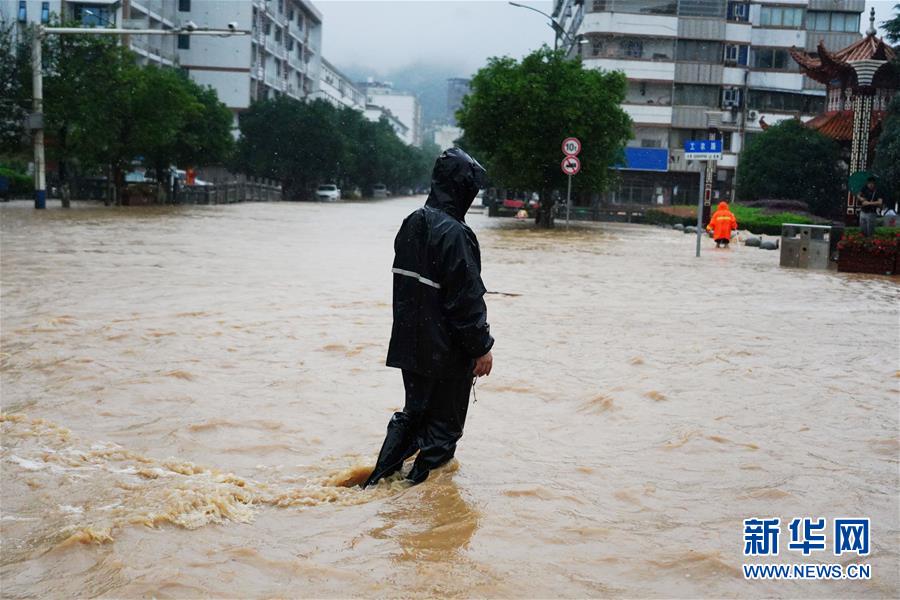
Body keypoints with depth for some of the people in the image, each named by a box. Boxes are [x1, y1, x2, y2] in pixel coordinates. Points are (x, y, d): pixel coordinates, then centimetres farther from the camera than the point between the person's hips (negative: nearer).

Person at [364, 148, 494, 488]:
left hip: (410, 345, 8)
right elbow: (467, 299, -20)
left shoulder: (411, 225, 6)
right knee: (443, 426, 8)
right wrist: (482, 347, -11)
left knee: (414, 412, 22)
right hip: (447, 352, -8)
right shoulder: (454, 233, -21)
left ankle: (378, 479, 23)